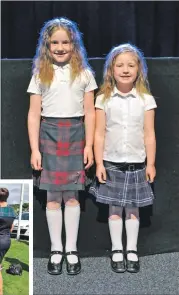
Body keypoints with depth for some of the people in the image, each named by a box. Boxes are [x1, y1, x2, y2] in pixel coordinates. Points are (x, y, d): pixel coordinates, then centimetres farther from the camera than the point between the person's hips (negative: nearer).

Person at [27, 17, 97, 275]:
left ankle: (71, 249, 16)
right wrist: (34, 149, -6)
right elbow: (34, 114, 0)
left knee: (72, 195, 4)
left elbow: (89, 112, 4)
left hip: (75, 134, 0)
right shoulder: (40, 75, 3)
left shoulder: (84, 74, 5)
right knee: (53, 196, 5)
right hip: (49, 134, 0)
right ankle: (56, 249, 16)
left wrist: (89, 145, -2)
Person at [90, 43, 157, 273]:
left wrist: (151, 164, -1)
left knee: (133, 207, 9)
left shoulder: (146, 99, -2)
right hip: (112, 163, 0)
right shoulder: (104, 99, -4)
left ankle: (132, 251, 22)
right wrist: (99, 163, -6)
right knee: (114, 208, 8)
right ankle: (117, 250, 21)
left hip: (136, 163, 0)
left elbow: (149, 134, -1)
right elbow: (99, 134, -3)